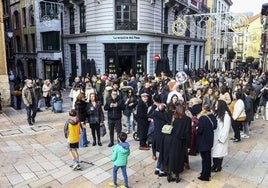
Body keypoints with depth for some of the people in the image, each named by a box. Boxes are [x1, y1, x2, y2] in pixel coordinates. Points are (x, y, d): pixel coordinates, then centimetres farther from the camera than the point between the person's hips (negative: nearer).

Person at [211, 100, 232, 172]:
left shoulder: (226, 115, -17)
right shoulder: (216, 113, 7)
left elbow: (226, 128, -17)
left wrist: (221, 138, -15)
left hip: (220, 137, -7)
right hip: (214, 136, 7)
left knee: (219, 152, 6)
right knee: (214, 151, 13)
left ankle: (219, 167, 23)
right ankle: (214, 165, 29)